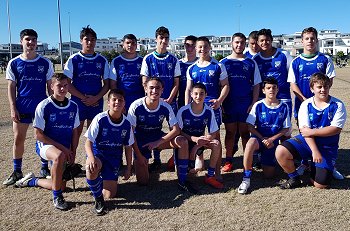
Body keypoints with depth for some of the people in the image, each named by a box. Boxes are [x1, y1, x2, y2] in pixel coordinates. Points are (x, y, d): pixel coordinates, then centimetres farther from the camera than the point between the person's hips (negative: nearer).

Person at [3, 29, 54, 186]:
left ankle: (45, 169, 21)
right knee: (18, 139, 5)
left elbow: (50, 86, 7)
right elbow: (11, 87, 3)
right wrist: (13, 108, -4)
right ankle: (17, 172, 19)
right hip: (21, 108, 1)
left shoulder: (45, 63, 2)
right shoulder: (14, 63, 3)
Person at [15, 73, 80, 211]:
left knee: (61, 186, 1)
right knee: (59, 156, -41)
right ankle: (57, 197, -23)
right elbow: (38, 134, -13)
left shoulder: (73, 107, 1)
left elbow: (75, 132, 9)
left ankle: (32, 181, 30)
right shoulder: (44, 106, -12)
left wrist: (72, 153, -3)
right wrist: (62, 148, -18)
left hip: (65, 150, 5)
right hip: (45, 145, -5)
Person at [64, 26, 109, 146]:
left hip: (96, 103, 2)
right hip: (77, 103, -2)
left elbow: (107, 84, 6)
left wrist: (96, 98, -9)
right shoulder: (74, 59, -1)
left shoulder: (102, 60, 6)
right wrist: (84, 97, -10)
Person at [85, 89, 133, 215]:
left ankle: (103, 180, 31)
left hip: (114, 159, 3)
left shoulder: (126, 124, -3)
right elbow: (88, 142, -16)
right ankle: (98, 199, -16)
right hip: (98, 154, -3)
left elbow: (128, 147, 7)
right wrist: (91, 157, -36)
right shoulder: (100, 119, -14)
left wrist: (128, 168, 6)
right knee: (92, 167, -40)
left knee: (110, 195, -5)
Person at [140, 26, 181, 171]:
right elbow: (145, 82, 0)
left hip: (170, 101, 1)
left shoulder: (173, 60, 6)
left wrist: (169, 99, -9)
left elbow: (176, 82, 4)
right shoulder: (148, 59, 3)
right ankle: (156, 160, 16)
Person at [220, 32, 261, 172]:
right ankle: (229, 161, 13)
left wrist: (253, 103, -3)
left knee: (245, 132, 4)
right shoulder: (223, 63, 7)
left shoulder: (251, 63, 8)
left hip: (246, 104, 0)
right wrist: (220, 103, -2)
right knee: (230, 133, 5)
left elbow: (256, 85, 7)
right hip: (228, 104, 0)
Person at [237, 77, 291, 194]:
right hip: (259, 138, -2)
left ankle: (264, 160, 36)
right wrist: (263, 139, -14)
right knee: (251, 143, -41)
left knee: (269, 175, -1)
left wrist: (272, 139, -10)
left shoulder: (284, 107, -1)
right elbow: (250, 126, -4)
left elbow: (286, 128, 3)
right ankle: (246, 179, -31)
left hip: (273, 141, 2)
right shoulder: (258, 105, -5)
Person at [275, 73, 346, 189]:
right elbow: (304, 130, -12)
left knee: (320, 185, -8)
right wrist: (314, 151, -24)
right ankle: (294, 179, 1)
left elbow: (335, 129, -15)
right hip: (306, 141, 1)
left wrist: (312, 132, -18)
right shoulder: (306, 105, -3)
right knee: (280, 151, -25)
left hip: (327, 148, -1)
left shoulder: (338, 105, -6)